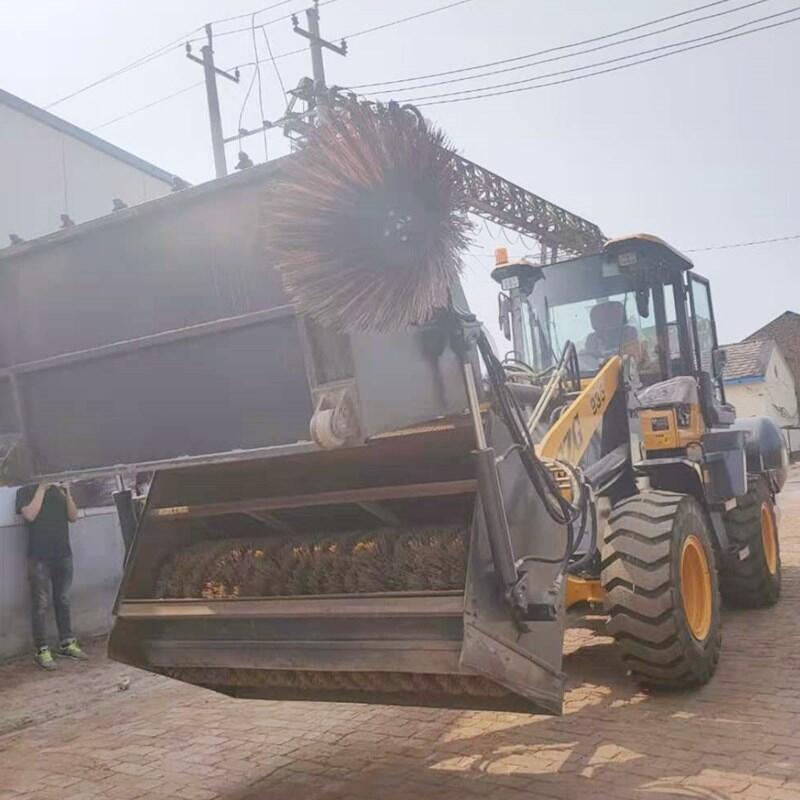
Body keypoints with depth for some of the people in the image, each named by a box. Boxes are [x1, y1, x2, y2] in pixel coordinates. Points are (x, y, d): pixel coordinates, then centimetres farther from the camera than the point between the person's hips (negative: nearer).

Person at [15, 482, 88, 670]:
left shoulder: (60, 489, 10)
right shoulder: (25, 491, -1)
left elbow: (73, 517, 3)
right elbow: (30, 515, -17)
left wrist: (67, 491, -7)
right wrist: (42, 488, -13)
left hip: (63, 554, 4)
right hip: (39, 557, -4)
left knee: (63, 600, 12)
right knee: (40, 604, 0)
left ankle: (66, 643, 21)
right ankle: (41, 650, 7)